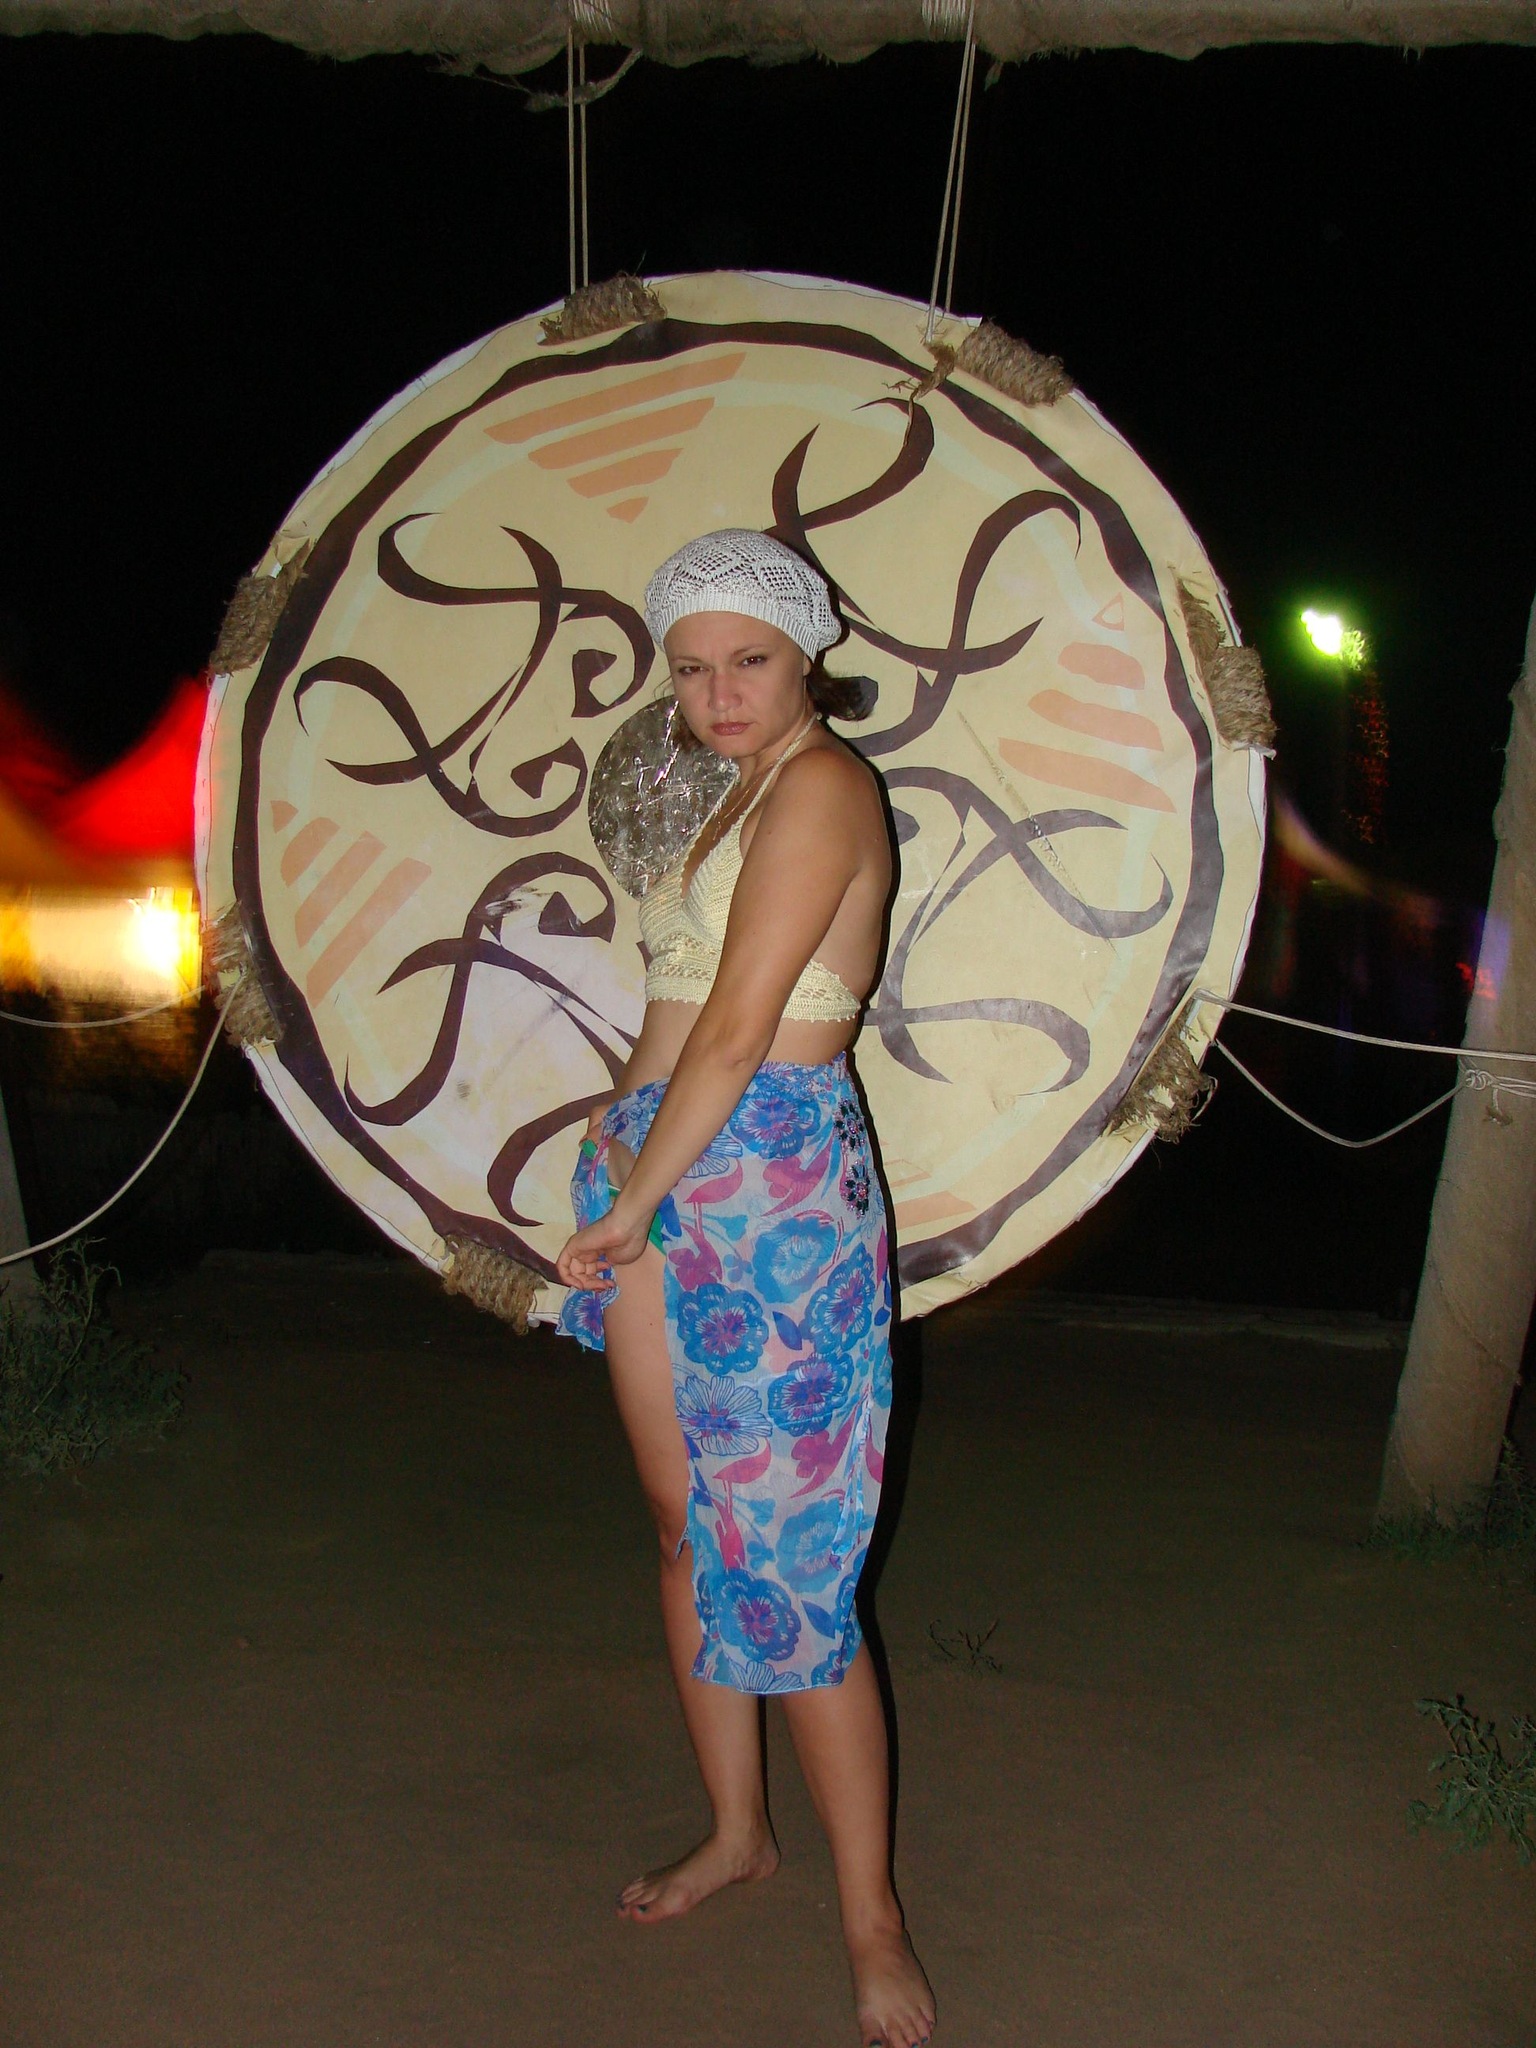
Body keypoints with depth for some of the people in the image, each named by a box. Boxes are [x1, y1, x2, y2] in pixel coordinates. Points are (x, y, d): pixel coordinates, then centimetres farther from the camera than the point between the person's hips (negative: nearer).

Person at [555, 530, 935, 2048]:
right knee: (687, 1525, 16)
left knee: (782, 1566, -5)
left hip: (769, 1185, -9)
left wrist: (629, 1207, -13)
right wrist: (627, 1140, 6)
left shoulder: (820, 784, -10)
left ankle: (871, 1924, 9)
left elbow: (740, 1028, -16)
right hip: (669, 1186, 9)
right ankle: (735, 1834, 33)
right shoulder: (740, 800, 19)